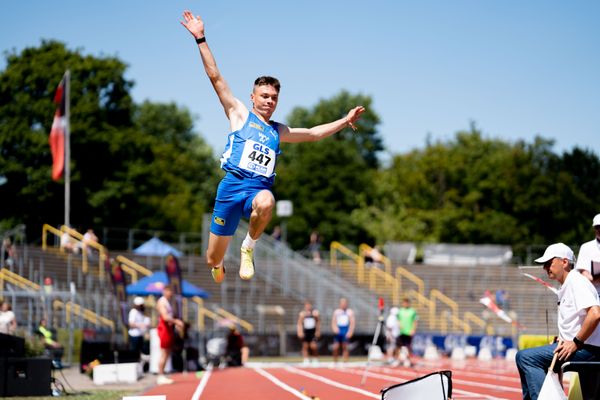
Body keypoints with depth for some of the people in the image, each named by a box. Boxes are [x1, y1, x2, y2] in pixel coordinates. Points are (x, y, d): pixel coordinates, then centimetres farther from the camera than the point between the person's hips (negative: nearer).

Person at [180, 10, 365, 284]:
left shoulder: (279, 131, 23)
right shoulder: (239, 115, 13)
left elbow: (313, 133, 34)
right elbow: (215, 77, 9)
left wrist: (345, 120, 29)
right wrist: (200, 39, 4)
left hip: (260, 188, 2)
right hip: (233, 184, -2)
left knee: (266, 203, -40)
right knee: (213, 259, 2)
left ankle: (248, 249, -16)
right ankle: (218, 265, 42)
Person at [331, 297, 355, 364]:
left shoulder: (350, 312, 6)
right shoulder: (336, 312, 11)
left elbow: (352, 323, 2)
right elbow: (333, 322, 10)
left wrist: (350, 332, -9)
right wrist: (335, 328, -9)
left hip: (346, 331, -1)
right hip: (338, 331, 1)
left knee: (345, 347, -2)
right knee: (335, 347, -5)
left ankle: (345, 362, 1)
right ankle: (335, 361, 9)